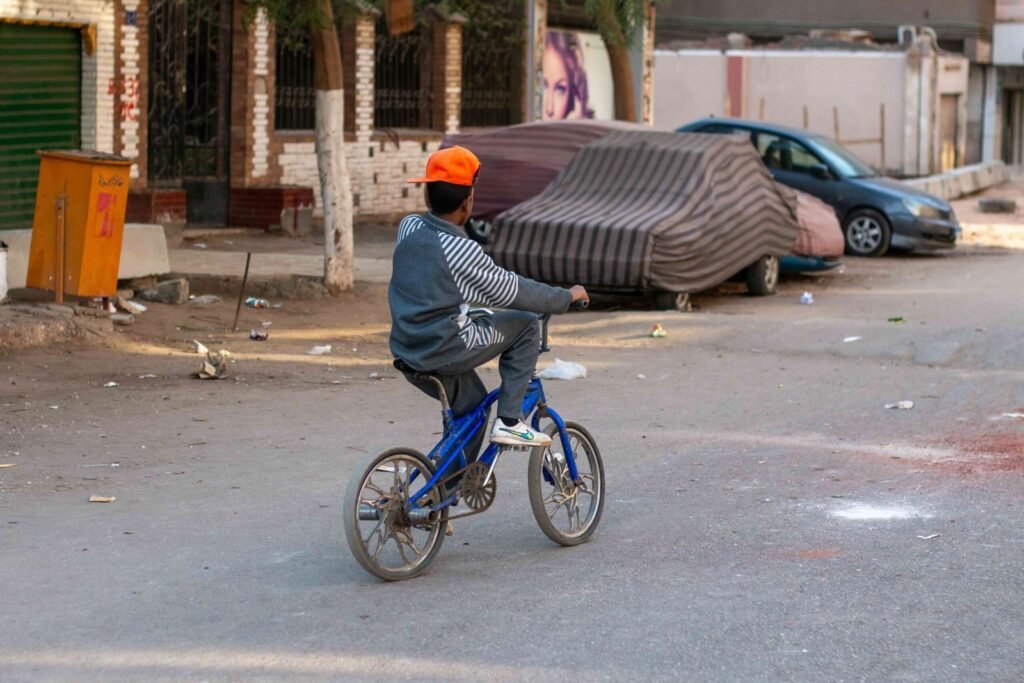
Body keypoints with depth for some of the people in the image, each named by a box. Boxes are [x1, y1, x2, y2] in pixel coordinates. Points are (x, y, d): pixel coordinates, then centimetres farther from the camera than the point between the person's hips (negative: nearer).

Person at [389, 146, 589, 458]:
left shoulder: (408, 227, 3)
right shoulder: (462, 249, -17)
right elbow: (513, 292, -8)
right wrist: (567, 297, 4)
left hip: (408, 353, 8)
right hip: (446, 353, -8)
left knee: (472, 404, 28)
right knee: (525, 325, 6)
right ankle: (509, 421, 4)